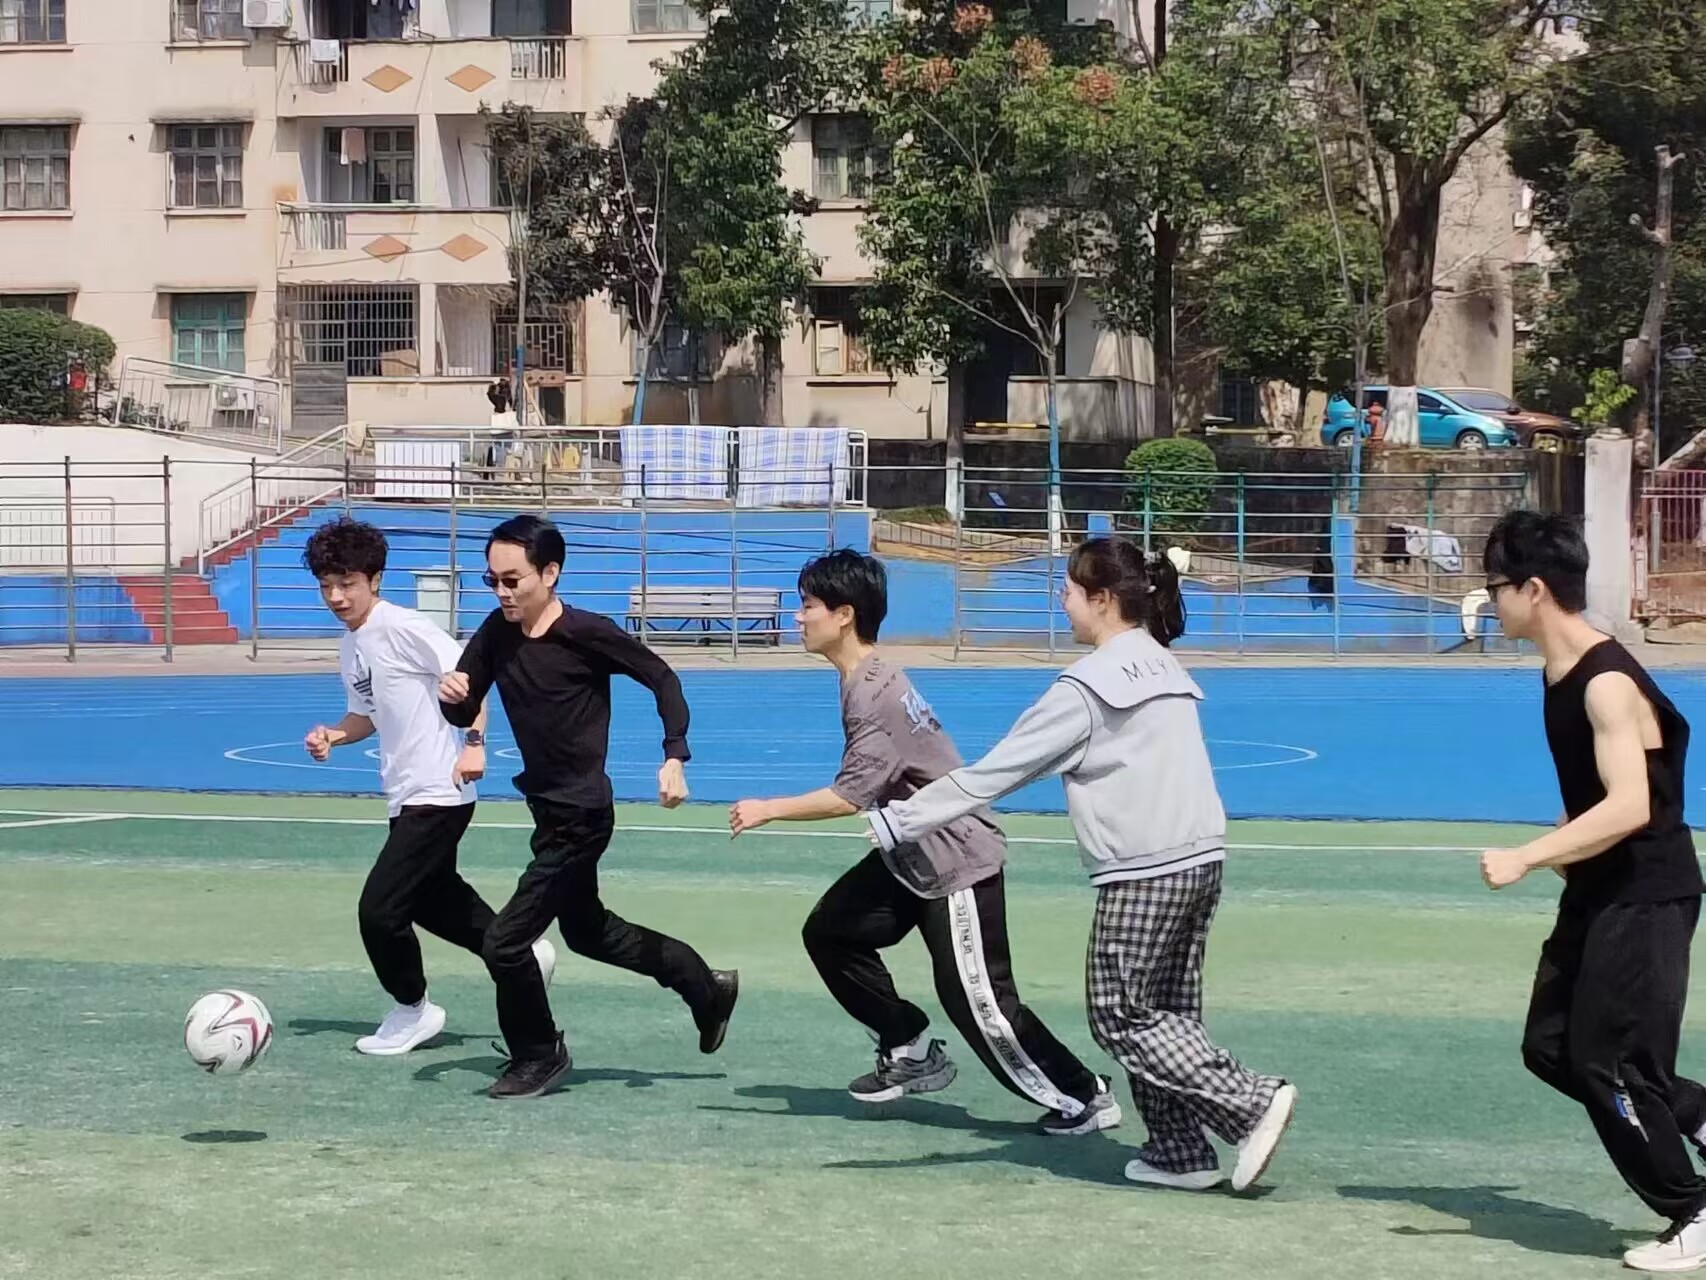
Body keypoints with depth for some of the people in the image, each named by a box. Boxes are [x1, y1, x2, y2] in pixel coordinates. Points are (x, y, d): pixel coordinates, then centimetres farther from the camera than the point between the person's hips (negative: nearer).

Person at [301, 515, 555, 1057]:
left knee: (379, 909, -9)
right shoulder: (348, 645, 12)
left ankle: (412, 1010, 12)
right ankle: (525, 954, 39)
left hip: (438, 794, -10)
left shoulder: (402, 626, -15)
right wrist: (331, 736, 4)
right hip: (405, 797, 10)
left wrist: (474, 742, -24)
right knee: (433, 899, 22)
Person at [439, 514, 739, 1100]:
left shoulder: (586, 633, -21)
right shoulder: (497, 633, -3)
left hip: (580, 816, -8)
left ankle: (538, 1057, 16)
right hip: (549, 809, 8)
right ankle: (707, 988, 41)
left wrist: (674, 757, -20)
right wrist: (451, 694, -21)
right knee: (588, 931, 24)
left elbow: (662, 678, -11)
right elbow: (464, 714, 1)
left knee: (505, 942, -7)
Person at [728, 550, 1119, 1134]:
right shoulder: (868, 679, 6)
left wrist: (768, 810, -20)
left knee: (979, 1003, -8)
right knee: (829, 931, 8)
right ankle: (912, 1052, 18)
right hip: (912, 856, 10)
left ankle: (1085, 1099, 4)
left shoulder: (872, 694, -24)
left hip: (958, 863, -10)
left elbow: (851, 796, -28)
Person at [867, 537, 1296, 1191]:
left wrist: (897, 822, -7)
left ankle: (1251, 1101, -7)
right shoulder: (1164, 666, 12)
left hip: (1144, 876, -8)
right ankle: (1179, 1152, 12)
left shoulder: (1086, 687, -12)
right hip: (1200, 860, 8)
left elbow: (994, 773, -12)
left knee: (1122, 1018, 1)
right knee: (1165, 1013, 13)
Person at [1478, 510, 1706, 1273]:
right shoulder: (1562, 675, 7)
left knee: (1607, 1063, -5)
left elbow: (1629, 807, -30)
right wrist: (1562, 856, 22)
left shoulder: (1607, 682, -22)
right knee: (1551, 1048, 10)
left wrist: (1525, 859, -31)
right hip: (1598, 894, 10)